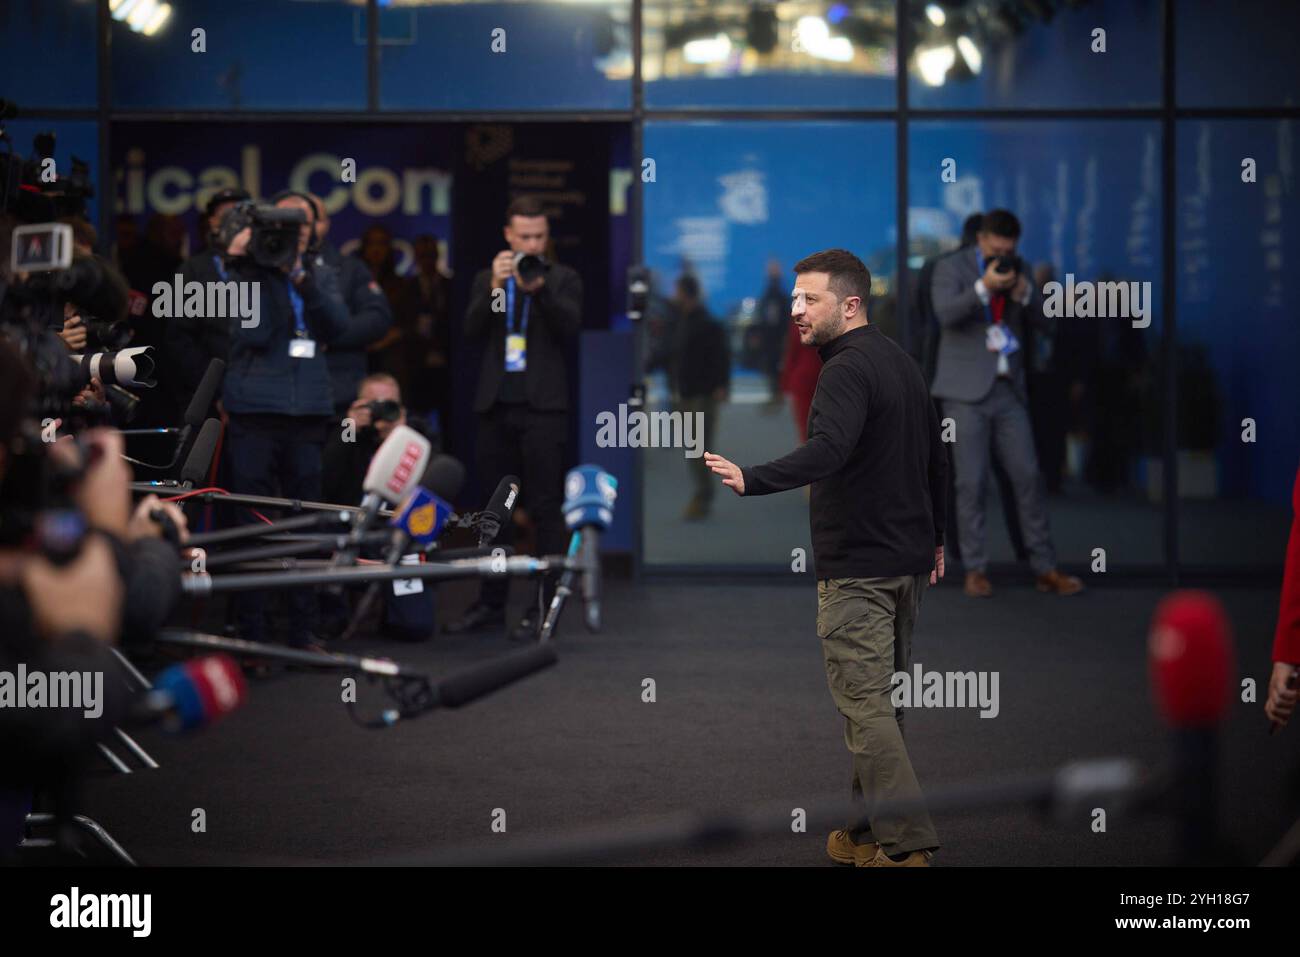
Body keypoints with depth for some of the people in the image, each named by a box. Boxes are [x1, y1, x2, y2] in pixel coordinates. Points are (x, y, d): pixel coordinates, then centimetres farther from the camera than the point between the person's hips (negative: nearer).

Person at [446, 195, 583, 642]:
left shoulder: (563, 279, 6)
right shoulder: (487, 280, 13)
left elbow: (569, 327, -10)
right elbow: (472, 331, 0)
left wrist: (538, 289, -24)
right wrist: (494, 287, -14)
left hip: (543, 406, -3)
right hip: (496, 405, 4)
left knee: (545, 509, -5)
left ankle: (542, 606, -5)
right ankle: (491, 601, 16)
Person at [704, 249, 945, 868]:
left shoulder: (847, 370, -17)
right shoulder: (902, 364, 15)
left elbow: (828, 450, -35)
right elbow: (935, 459, 25)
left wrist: (751, 481, -46)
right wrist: (934, 536, 34)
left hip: (857, 567, -10)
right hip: (909, 559, 10)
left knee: (863, 702, -8)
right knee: (884, 699, 15)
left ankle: (904, 842, -11)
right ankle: (870, 830, 21)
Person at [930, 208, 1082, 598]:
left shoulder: (1016, 269, 13)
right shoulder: (951, 267, -1)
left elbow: (1039, 319, 11)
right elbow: (946, 313, -17)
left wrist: (1024, 295, -9)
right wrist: (983, 287, -30)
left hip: (1008, 390, 4)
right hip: (967, 391, -4)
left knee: (1028, 477, 2)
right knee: (972, 482, -3)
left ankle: (1045, 569, 7)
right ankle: (975, 570, 5)